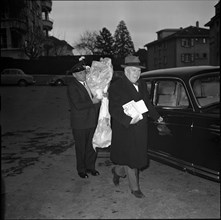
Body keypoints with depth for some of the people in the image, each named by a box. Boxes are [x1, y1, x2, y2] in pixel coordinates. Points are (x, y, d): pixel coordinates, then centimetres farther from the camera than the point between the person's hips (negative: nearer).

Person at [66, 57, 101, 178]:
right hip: (80, 124, -6)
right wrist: (92, 102, -16)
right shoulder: (72, 86, -15)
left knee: (92, 146, 16)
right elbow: (78, 105, -22)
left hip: (92, 121, 6)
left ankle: (90, 166, 33)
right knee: (81, 147, 9)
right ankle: (81, 169, 26)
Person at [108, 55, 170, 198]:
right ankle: (135, 188, 20)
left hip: (140, 130, 7)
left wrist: (157, 117, 22)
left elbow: (148, 103, 22)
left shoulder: (142, 84, 10)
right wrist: (129, 120, -29)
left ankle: (117, 171, 41)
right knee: (130, 159, 4)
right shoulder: (116, 87, -12)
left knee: (136, 156, 14)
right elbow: (114, 110, -18)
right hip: (125, 130, -6)